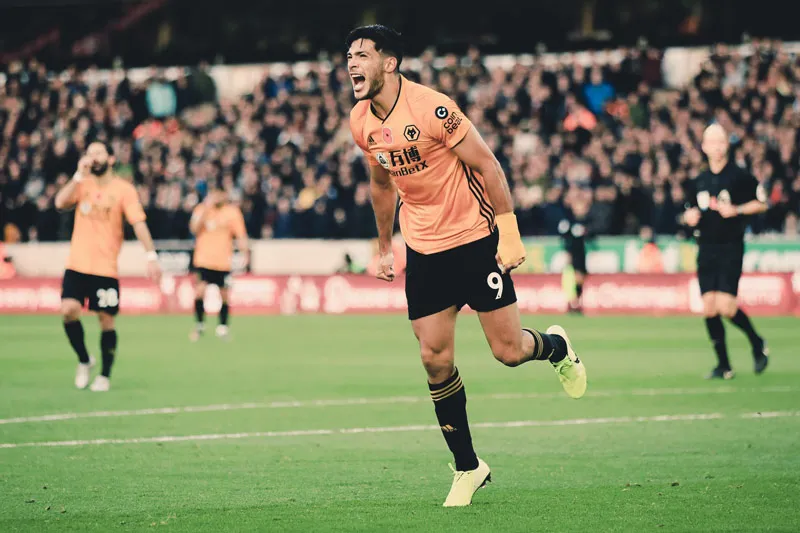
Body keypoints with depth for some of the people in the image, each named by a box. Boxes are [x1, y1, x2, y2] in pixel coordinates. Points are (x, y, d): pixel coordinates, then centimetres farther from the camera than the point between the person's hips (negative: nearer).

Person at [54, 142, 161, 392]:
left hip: (106, 268, -2)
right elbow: (60, 202, -8)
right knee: (68, 309, -14)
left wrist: (151, 256, -19)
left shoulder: (124, 189, -3)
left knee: (106, 320, 0)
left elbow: (138, 223, -9)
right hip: (77, 265, 3)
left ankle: (105, 375, 15)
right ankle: (84, 360, 8)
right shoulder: (82, 184, 8)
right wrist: (79, 175, -14)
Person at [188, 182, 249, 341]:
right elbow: (194, 229, -8)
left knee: (224, 295, 3)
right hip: (203, 260, 0)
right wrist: (205, 209, -15)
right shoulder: (201, 210, 6)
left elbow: (240, 235, 2)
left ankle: (222, 328, 18)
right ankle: (199, 326, 1)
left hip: (223, 262, 0)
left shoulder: (232, 212, 2)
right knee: (199, 291, -13)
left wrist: (245, 254, -11)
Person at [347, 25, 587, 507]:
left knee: (509, 351, -4)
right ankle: (467, 467, 10)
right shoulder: (361, 123, 0)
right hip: (423, 248, 5)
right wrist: (384, 246, 21)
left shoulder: (431, 108, -20)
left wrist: (509, 231, -15)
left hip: (475, 240, -5)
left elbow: (487, 165, -14)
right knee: (435, 358, -1)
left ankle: (556, 346, 33)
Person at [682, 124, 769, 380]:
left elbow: (762, 203, -1)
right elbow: (689, 210, 23)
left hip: (731, 247, -5)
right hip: (706, 248, 5)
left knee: (726, 306, -15)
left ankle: (758, 344, 11)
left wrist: (737, 210, -14)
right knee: (709, 308, -1)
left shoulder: (739, 176, -4)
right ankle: (723, 365, 8)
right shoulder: (698, 182, 10)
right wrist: (689, 216, 0)